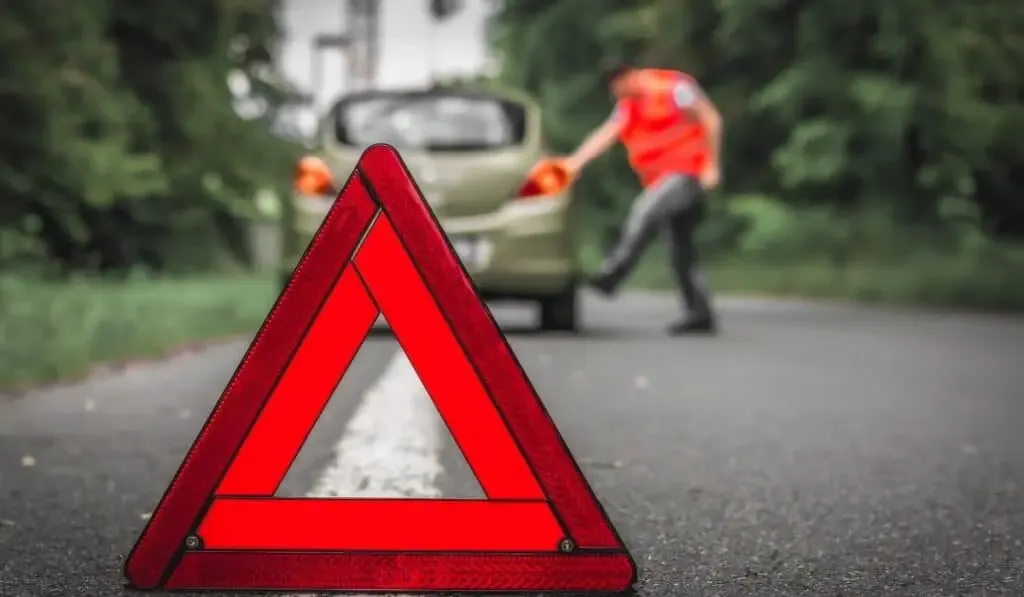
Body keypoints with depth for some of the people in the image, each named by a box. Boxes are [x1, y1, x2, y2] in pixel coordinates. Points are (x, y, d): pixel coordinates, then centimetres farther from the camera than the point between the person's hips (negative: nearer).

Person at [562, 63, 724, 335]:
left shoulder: (672, 87, -10)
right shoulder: (629, 105, 12)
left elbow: (710, 118, -11)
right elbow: (606, 134, -1)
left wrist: (711, 165, -14)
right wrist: (576, 160, -17)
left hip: (687, 172, -9)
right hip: (664, 178, 9)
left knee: (644, 211, -29)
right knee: (682, 249, 7)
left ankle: (611, 275, -34)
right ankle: (700, 315, 9)